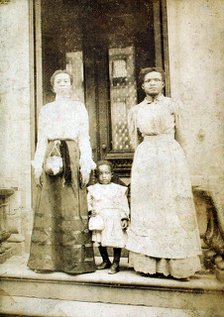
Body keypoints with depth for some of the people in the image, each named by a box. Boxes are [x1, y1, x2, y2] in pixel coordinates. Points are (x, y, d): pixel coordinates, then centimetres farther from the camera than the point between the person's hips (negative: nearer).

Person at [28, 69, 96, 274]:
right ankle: (48, 258, 10)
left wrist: (86, 165, -4)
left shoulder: (79, 107, 13)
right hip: (51, 156, 2)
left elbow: (84, 138, 6)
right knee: (49, 206, 0)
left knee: (73, 207, -3)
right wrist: (38, 165, 3)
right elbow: (41, 139, 13)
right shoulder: (46, 110, 18)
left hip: (72, 156, -2)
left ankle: (76, 259, 6)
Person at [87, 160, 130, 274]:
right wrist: (91, 210, -10)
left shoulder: (118, 189, 0)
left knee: (116, 242, -1)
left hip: (114, 220, -2)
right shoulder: (93, 189, 6)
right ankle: (106, 261, 33)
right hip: (99, 220, 3)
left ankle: (116, 263, 17)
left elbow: (123, 205, 0)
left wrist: (124, 218, -6)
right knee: (99, 241, 12)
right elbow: (89, 202, 9)